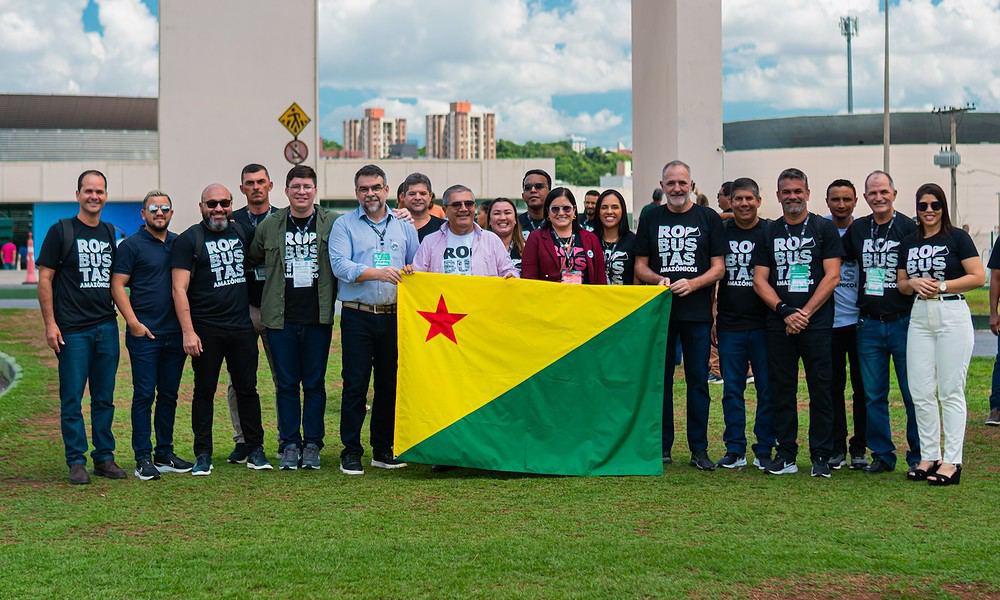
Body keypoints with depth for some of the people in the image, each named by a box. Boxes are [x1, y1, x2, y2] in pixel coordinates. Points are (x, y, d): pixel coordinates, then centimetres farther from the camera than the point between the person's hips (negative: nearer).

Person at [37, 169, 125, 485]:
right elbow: (45, 278, -4)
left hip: (106, 327, 5)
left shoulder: (110, 233, 13)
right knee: (72, 399, -1)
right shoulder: (61, 231, -2)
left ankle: (104, 458, 17)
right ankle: (76, 462, 6)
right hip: (72, 329, -5)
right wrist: (50, 324, -11)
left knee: (105, 398, 9)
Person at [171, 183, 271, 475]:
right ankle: (203, 455, 10)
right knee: (204, 391, 4)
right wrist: (188, 331, -17)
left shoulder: (242, 232, 10)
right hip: (206, 329, -4)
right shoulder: (188, 240, -4)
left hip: (242, 327, 4)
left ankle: (255, 450, 14)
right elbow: (179, 289, -9)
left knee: (247, 388, 7)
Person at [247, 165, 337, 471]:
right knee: (286, 384, 5)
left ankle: (312, 444, 13)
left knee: (314, 383, 5)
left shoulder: (332, 225, 1)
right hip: (281, 318, 1)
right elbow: (252, 259, 17)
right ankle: (289, 444, 13)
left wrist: (333, 298, 3)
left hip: (318, 318, -1)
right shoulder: (269, 226, 5)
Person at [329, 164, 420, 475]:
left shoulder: (404, 226, 14)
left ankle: (383, 449, 17)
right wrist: (377, 273, -22)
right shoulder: (344, 225, 3)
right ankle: (351, 452, 3)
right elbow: (340, 265, -11)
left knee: (390, 383, 7)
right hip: (358, 316, -3)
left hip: (395, 315, 3)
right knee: (355, 384, -3)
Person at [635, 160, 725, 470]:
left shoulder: (709, 218, 5)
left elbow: (719, 268, 2)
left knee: (698, 380, 2)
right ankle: (662, 446, 13)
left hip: (697, 312, -1)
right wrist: (658, 279, -11)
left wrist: (692, 284, -15)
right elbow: (640, 266, 9)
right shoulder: (650, 218, 9)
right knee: (660, 378, 5)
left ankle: (699, 448, 8)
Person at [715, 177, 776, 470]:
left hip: (763, 325, -2)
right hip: (729, 325, 2)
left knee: (767, 390, 3)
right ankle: (735, 450, 13)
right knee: (732, 390, 6)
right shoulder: (721, 231, 7)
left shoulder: (770, 232, 1)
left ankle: (764, 451, 11)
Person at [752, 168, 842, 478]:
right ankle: (785, 454, 12)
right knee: (781, 389, 5)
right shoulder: (769, 232, 12)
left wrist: (805, 313, -10)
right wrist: (784, 311, -7)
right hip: (778, 324, 3)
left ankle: (821, 456, 4)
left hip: (817, 321, -3)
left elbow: (832, 277, -3)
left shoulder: (824, 229, 4)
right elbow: (760, 280, 7)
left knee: (821, 389, -2)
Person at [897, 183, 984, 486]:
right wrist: (913, 283, -4)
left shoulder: (957, 237, -2)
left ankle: (952, 461, -1)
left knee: (950, 392, -4)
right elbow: (901, 284, 18)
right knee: (921, 392, 4)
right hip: (920, 316, 5)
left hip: (952, 315, -5)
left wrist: (942, 286, -15)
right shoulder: (908, 243, 13)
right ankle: (929, 457, 13)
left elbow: (978, 277, -8)